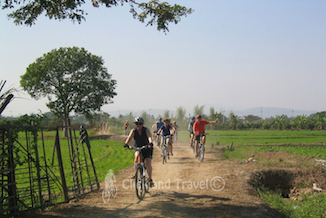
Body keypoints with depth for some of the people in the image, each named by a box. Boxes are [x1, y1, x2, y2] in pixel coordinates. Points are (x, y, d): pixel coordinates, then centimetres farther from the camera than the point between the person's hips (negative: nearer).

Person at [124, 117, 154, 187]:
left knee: (148, 163, -17)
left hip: (147, 148, -2)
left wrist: (150, 143, -57)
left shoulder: (146, 130, -17)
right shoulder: (133, 131, -11)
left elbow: (149, 137, -36)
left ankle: (150, 179, 1)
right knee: (137, 155, -32)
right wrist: (126, 144, -48)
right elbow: (129, 137, -27)